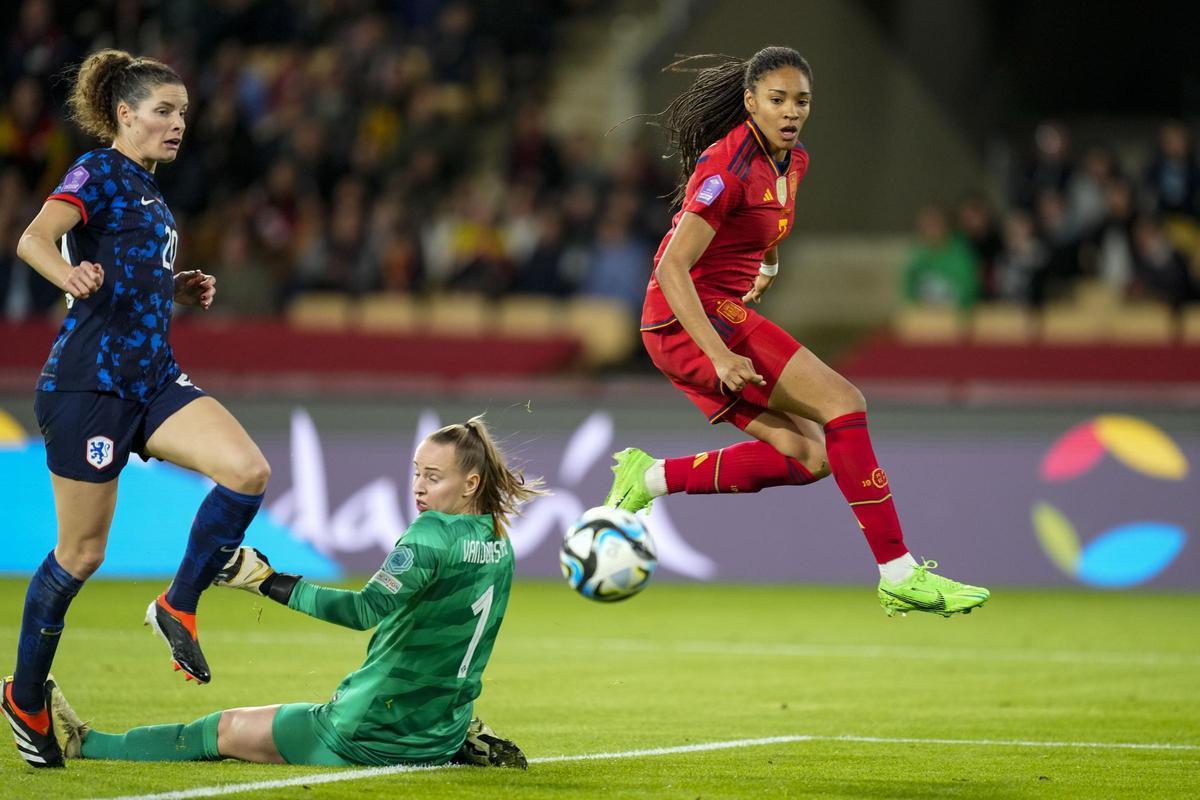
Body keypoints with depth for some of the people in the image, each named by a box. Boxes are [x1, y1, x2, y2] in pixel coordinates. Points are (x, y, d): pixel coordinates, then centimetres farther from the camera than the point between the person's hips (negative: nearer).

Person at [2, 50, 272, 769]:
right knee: (81, 553, -2)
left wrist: (182, 291, 14)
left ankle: (179, 607, 1)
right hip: (91, 381, -7)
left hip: (154, 379, 8)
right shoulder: (98, 174, -7)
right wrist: (68, 273, -47)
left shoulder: (148, 192, 18)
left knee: (248, 472, -15)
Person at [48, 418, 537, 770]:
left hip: (373, 734, -7)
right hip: (438, 739, 7)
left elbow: (367, 608, -31)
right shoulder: (500, 545, 7)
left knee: (225, 731, 6)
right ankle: (471, 746, 23)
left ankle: (80, 743, 16)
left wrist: (268, 581, -31)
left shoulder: (433, 533, -19)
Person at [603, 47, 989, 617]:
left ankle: (649, 479, 6)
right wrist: (720, 355, -32)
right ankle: (900, 575, -18)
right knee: (842, 402, -16)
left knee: (807, 456, 2)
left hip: (722, 318, 9)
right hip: (694, 318, -9)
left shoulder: (792, 161, 7)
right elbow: (673, 267, -25)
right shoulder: (729, 166, -20)